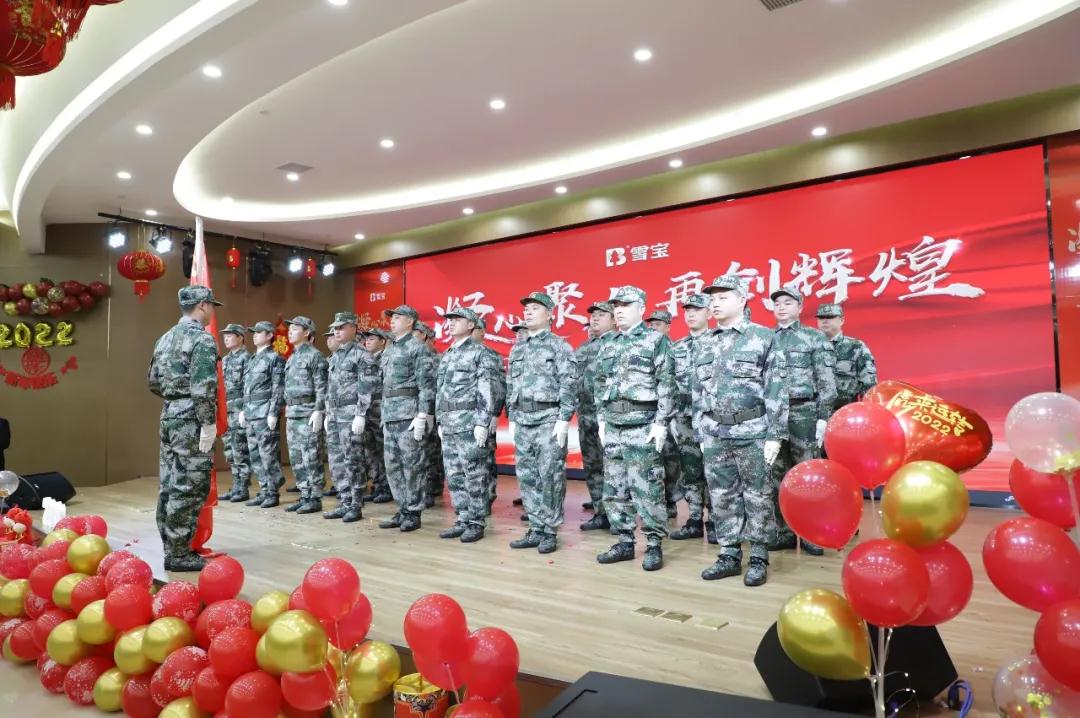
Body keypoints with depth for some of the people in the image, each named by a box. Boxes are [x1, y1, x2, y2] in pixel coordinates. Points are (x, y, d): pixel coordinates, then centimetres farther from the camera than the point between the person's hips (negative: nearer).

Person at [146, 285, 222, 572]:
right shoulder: (202, 340, -13)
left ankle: (171, 547, 23)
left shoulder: (166, 338, 15)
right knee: (189, 488, -3)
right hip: (190, 420, -9)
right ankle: (178, 554, 3)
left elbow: (153, 381, 19)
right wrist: (208, 423, -17)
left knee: (169, 486, 13)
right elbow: (203, 388, -20)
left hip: (169, 416, 9)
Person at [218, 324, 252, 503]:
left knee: (240, 451, -5)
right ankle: (236, 488, 17)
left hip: (240, 409, -8)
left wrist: (245, 410, -19)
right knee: (230, 451, 10)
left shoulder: (247, 358, -8)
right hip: (226, 410, 8)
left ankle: (243, 490, 2)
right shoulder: (225, 360, 17)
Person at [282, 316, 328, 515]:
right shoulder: (291, 358, 19)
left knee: (310, 457, -6)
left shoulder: (315, 355, -7)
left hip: (308, 413, -9)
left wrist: (318, 411, -20)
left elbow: (321, 387, -13)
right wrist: (287, 411, 18)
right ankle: (304, 497, 16)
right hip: (291, 414, 9)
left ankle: (315, 499, 1)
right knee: (296, 458, 9)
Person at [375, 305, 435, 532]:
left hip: (409, 414, -8)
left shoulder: (417, 348, -7)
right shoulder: (389, 350, 18)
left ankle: (413, 513, 7)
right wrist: (384, 413, 18)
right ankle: (402, 510, 20)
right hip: (389, 415, 8)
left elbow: (427, 384, -13)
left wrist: (422, 416, -19)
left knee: (412, 466, -2)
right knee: (392, 466, 10)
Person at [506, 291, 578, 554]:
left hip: (549, 419, -6)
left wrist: (563, 419, -16)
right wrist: (511, 419, 13)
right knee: (527, 477, 8)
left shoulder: (559, 345, -2)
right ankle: (536, 529, 17)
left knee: (550, 477, -3)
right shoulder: (517, 349, 17)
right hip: (522, 420, 6)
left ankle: (550, 532, 7)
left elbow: (569, 385, -9)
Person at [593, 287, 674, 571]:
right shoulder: (607, 346, 15)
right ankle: (625, 541, 20)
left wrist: (661, 422, -13)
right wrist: (601, 419, 11)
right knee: (614, 488, 9)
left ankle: (654, 545, 9)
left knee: (646, 488, -3)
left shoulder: (656, 340, -2)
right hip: (613, 425, 6)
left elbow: (667, 384, -8)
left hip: (643, 425, -6)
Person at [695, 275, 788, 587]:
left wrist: (774, 435, -11)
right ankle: (729, 555, 20)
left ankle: (758, 559, 15)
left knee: (757, 496, 4)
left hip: (753, 432, -4)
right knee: (722, 497, 9)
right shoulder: (704, 344, 11)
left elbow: (776, 390, -7)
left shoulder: (764, 337, -3)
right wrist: (700, 433, 11)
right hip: (714, 434, 5)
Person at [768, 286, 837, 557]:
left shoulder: (815, 338, 3)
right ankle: (784, 532, 17)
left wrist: (823, 418, -9)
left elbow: (827, 383, -2)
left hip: (803, 413, -3)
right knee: (777, 475, 7)